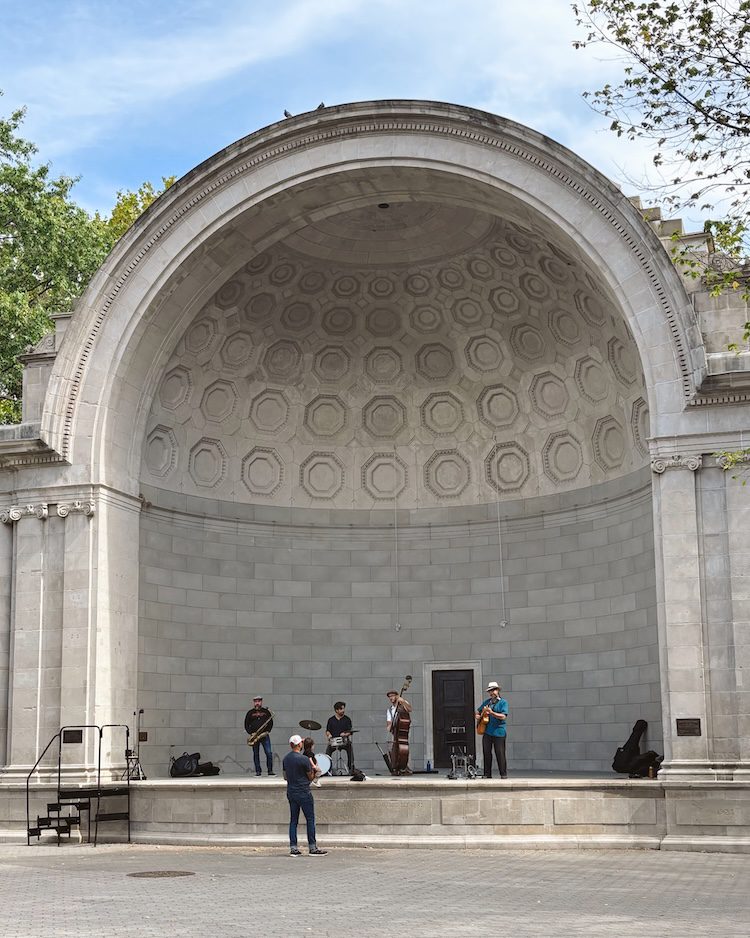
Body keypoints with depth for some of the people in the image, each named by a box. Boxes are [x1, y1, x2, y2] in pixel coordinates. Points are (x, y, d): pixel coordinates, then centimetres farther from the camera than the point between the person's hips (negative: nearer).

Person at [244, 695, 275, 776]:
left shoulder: (266, 711, 9)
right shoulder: (250, 713, 8)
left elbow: (271, 723, 12)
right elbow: (246, 725, 8)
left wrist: (267, 731, -2)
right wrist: (250, 733, -5)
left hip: (265, 735, -1)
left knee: (269, 753, -9)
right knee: (256, 754, 4)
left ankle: (270, 770, -2)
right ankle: (258, 771, 9)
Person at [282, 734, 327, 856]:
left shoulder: (286, 758, 6)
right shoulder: (304, 759, -15)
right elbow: (311, 777, -7)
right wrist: (313, 768, 10)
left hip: (290, 792, 7)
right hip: (303, 792, -7)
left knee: (293, 820, 8)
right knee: (310, 820, 0)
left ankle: (293, 848, 6)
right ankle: (312, 848, 1)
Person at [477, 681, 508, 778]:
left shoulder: (503, 702, -2)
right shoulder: (486, 702, 16)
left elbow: (503, 716, -14)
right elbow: (478, 711, 29)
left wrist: (491, 713, -22)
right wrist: (478, 716, 6)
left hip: (498, 732, -6)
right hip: (487, 731, 6)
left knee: (500, 753, -5)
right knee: (486, 752, 5)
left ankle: (503, 774, 2)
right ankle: (487, 774, 12)